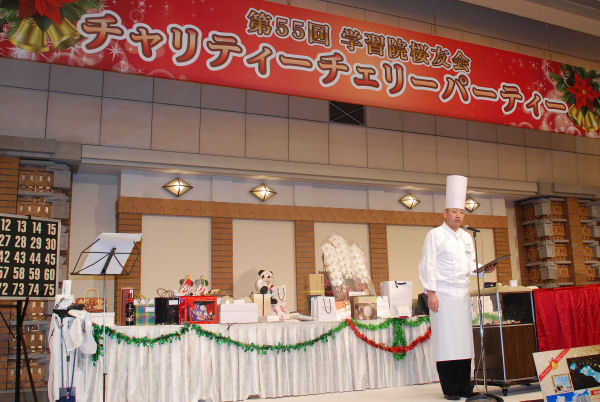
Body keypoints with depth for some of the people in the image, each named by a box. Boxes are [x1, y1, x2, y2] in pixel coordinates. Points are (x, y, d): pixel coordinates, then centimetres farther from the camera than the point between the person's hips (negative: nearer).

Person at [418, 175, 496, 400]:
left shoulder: (466, 237, 18)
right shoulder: (435, 235, -2)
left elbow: (470, 266, 21)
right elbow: (428, 265, -7)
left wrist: (484, 269, 1)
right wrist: (431, 293, -14)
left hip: (462, 294, 6)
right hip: (442, 294, -6)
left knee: (464, 338, 5)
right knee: (445, 340, -5)